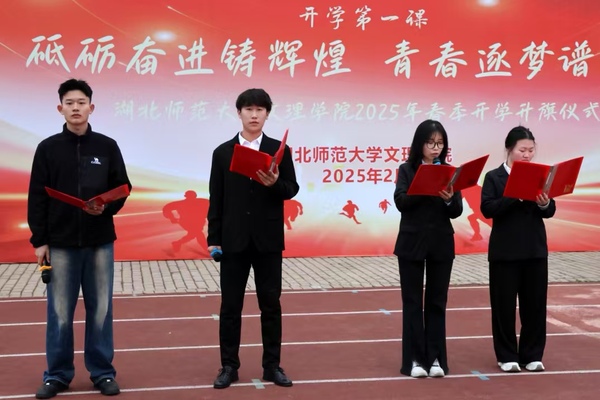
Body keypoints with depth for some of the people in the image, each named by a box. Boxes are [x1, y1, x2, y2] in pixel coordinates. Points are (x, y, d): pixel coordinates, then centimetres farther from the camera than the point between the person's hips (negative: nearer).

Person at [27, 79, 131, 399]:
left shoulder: (107, 146, 4)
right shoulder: (48, 148, 2)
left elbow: (123, 188, 7)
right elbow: (37, 198, 2)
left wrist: (106, 208, -13)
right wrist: (39, 240, -3)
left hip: (100, 242, 1)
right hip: (60, 243, 0)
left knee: (101, 310, 6)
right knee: (59, 313, 4)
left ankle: (103, 373, 17)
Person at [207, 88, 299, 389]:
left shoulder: (279, 150, 4)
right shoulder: (222, 152, 4)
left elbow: (292, 189, 2)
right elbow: (216, 199, 2)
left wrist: (275, 183, -20)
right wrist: (213, 239, -2)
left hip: (268, 239, 0)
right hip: (233, 239, 0)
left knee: (270, 303, 6)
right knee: (230, 305, 5)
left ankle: (272, 365, 17)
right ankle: (229, 366, 15)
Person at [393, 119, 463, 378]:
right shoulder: (407, 170, 0)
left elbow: (457, 212, 0)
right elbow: (401, 202, -14)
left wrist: (448, 199, -21)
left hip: (441, 245, 2)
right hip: (411, 243, -2)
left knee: (437, 302, 7)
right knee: (413, 302, 3)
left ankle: (436, 359, 13)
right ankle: (414, 359, 9)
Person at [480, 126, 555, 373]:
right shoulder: (494, 177, -3)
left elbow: (550, 212, 3)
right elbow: (487, 209, -14)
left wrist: (544, 204, -19)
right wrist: (515, 197, -24)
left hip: (536, 250, 3)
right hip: (505, 251, -3)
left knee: (535, 303, 7)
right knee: (504, 304, 3)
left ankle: (532, 355, 19)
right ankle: (507, 356, 14)